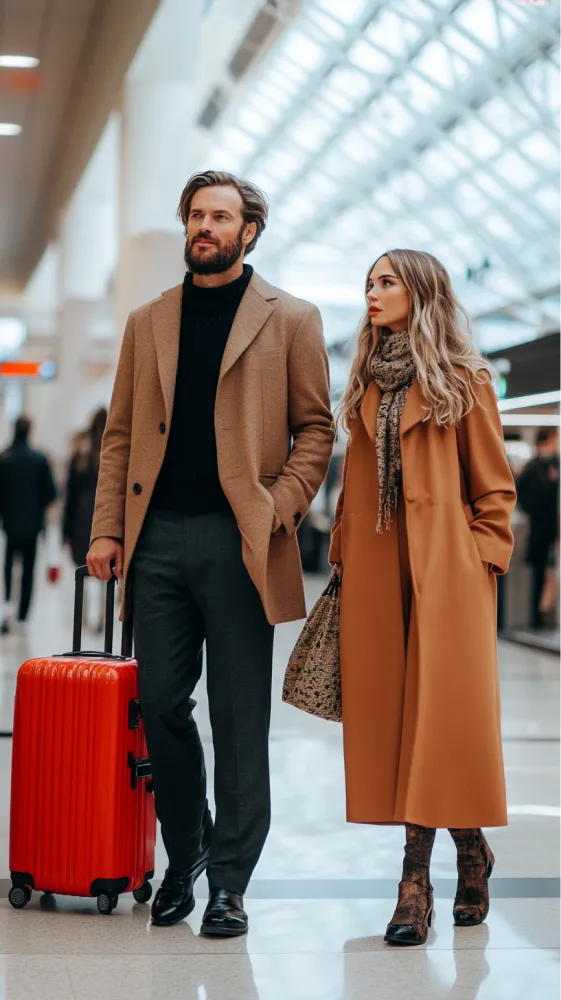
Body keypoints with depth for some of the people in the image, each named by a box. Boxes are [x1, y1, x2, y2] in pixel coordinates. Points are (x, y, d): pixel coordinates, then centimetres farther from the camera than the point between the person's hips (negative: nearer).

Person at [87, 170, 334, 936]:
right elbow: (121, 433, 15)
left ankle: (229, 880, 9)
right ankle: (183, 856, 23)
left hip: (241, 541, -3)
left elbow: (315, 427, 5)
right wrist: (107, 527, 4)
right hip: (159, 537, 3)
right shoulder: (148, 323, 16)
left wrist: (281, 506, -9)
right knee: (161, 704, 5)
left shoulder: (290, 320, 7)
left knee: (239, 716, 0)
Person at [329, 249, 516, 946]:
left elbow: (494, 488, 3)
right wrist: (342, 554, 10)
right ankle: (469, 853, 11)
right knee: (388, 710, 1)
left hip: (445, 569, -5)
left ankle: (417, 878, -3)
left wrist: (482, 559, -6)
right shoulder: (367, 381, 17)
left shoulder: (464, 380, 3)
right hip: (375, 568, 5)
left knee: (443, 712, -8)